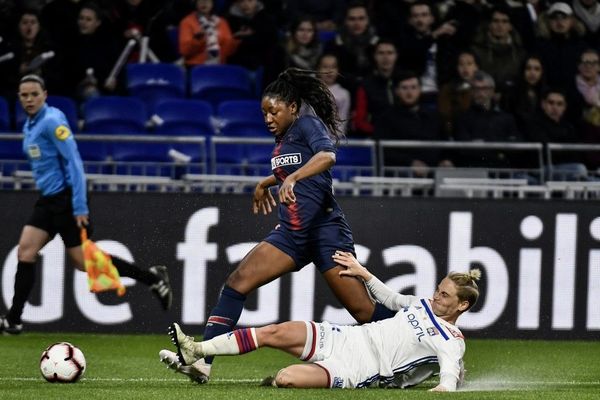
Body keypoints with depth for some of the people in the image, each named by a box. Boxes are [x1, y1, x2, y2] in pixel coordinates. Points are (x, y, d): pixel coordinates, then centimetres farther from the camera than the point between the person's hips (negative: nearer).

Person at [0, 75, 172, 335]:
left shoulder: (52, 121, -16)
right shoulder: (29, 126, 12)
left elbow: (73, 161, -19)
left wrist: (79, 207, -22)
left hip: (65, 198, -8)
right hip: (48, 199, 8)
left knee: (84, 262, -3)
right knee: (25, 252, -1)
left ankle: (153, 278, 7)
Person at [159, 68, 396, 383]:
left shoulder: (308, 125, -8)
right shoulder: (282, 137, 15)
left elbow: (328, 156, -29)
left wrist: (293, 178, -42)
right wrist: (266, 183, 48)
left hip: (325, 230, -8)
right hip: (291, 233, 8)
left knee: (364, 311, -8)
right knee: (237, 283, -8)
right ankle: (202, 362, -11)